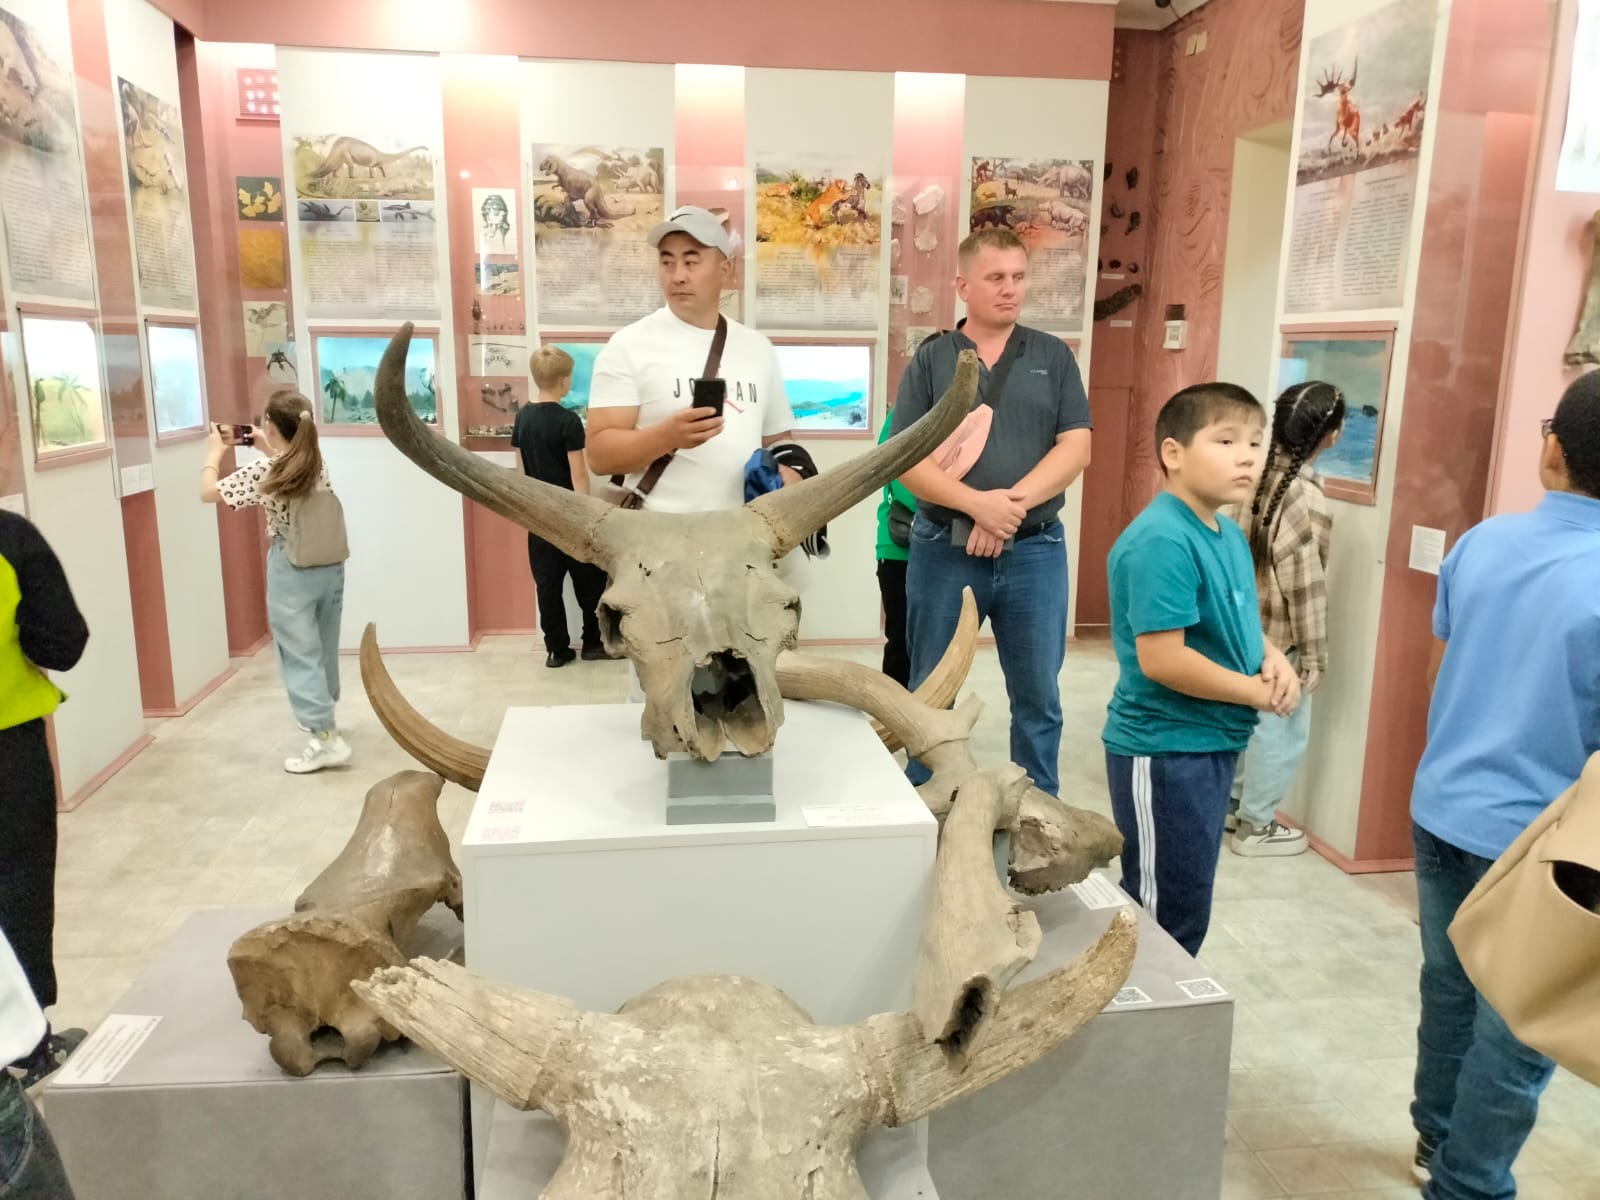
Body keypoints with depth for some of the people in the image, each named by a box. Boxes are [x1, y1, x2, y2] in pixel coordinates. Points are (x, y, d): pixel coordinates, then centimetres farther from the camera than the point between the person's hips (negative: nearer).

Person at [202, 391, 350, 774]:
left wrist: (215, 453, 10)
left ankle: (327, 739, -2)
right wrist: (269, 450, 23)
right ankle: (323, 712, 38)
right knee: (323, 646, 20)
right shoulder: (318, 463, 1)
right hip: (329, 564, 6)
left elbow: (208, 492, -4)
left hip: (291, 571, -6)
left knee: (299, 654, 0)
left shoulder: (262, 472, -16)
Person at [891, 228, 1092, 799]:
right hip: (944, 549, -1)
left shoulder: (1053, 356, 7)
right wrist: (978, 504, -19)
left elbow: (1075, 448, -1)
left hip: (1035, 549, 1)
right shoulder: (931, 359, 3)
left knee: (1038, 693, 9)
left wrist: (1013, 503, -16)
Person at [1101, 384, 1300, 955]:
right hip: (1164, 751, -9)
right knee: (1168, 915, 4)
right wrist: (1255, 691, -16)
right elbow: (1161, 659, -28)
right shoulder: (1162, 541, -23)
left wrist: (1274, 660, -2)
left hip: (1212, 743, 9)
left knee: (1185, 904, 22)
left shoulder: (1229, 534, 7)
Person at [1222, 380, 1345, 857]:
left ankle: (1230, 803, 35)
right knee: (1281, 729, 7)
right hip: (1278, 636, -8)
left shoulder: (1257, 474, -1)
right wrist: (1314, 656, -11)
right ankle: (1255, 826, 19)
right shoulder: (1308, 500, -22)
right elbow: (1305, 587, -19)